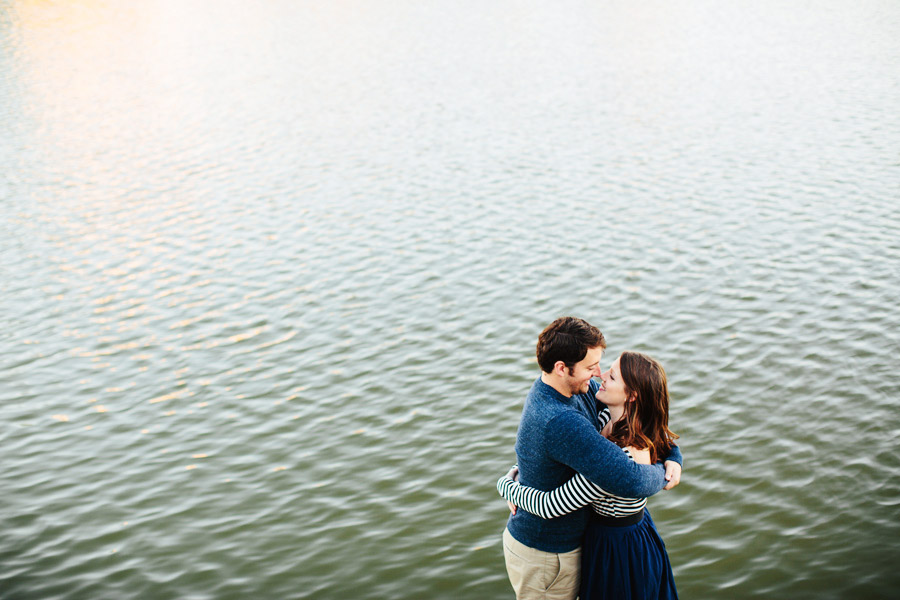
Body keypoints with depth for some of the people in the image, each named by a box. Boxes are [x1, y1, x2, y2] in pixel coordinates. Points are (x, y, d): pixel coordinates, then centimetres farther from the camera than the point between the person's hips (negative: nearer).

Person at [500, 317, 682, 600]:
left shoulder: (580, 389, -7)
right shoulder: (560, 423, -37)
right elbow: (630, 481, -41)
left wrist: (673, 456, -9)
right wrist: (661, 474, -19)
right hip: (544, 557, -9)